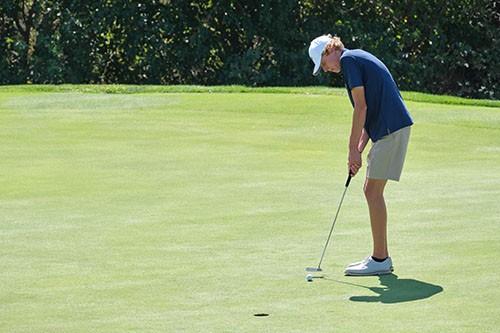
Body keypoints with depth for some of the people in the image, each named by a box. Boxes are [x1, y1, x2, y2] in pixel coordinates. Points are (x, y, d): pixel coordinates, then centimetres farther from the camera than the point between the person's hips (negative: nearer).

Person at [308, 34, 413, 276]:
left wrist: (353, 149, -11)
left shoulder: (348, 60, -8)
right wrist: (359, 150, 14)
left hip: (391, 129, -10)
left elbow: (362, 107, -15)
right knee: (371, 191, 13)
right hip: (387, 129, 10)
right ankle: (381, 257, 16)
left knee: (373, 192, -6)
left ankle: (379, 260, -4)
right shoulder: (359, 60, 22)